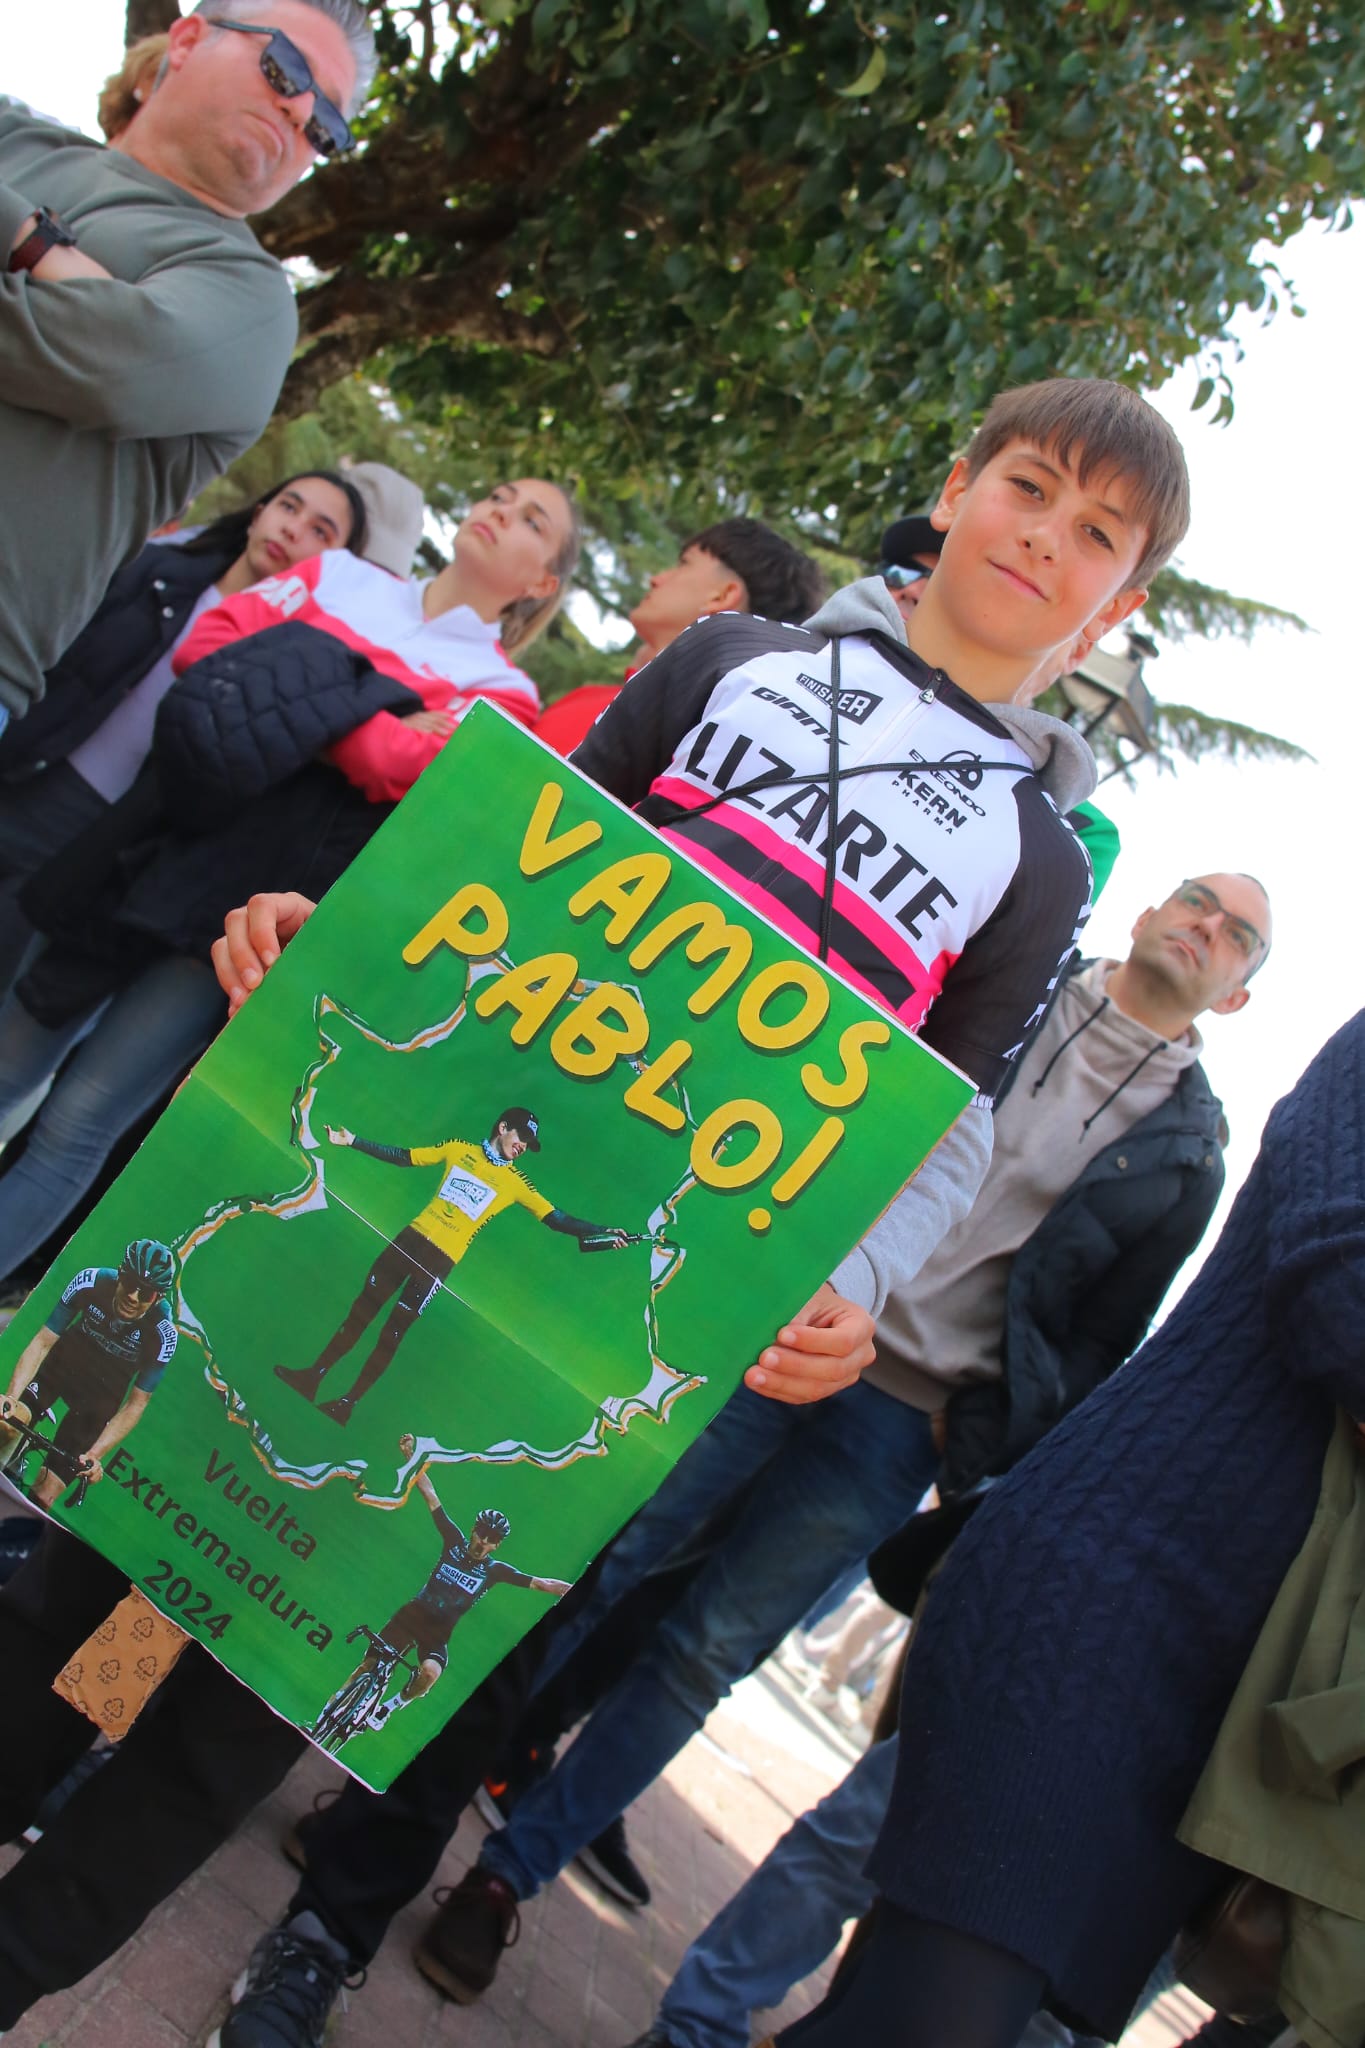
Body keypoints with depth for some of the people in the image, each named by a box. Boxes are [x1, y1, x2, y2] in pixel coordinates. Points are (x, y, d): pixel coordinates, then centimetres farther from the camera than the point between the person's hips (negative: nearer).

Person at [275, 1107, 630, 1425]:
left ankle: (349, 1402, 6)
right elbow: (402, 1156, 12)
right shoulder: (459, 1149, 7)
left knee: (392, 1331, -4)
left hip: (441, 1260, -3)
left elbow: (556, 1219, -5)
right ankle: (314, 1376, 16)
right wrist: (352, 1142, 7)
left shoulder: (516, 1183, 0)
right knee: (363, 1310, 5)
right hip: (412, 1237, 3)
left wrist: (602, 1232, -19)